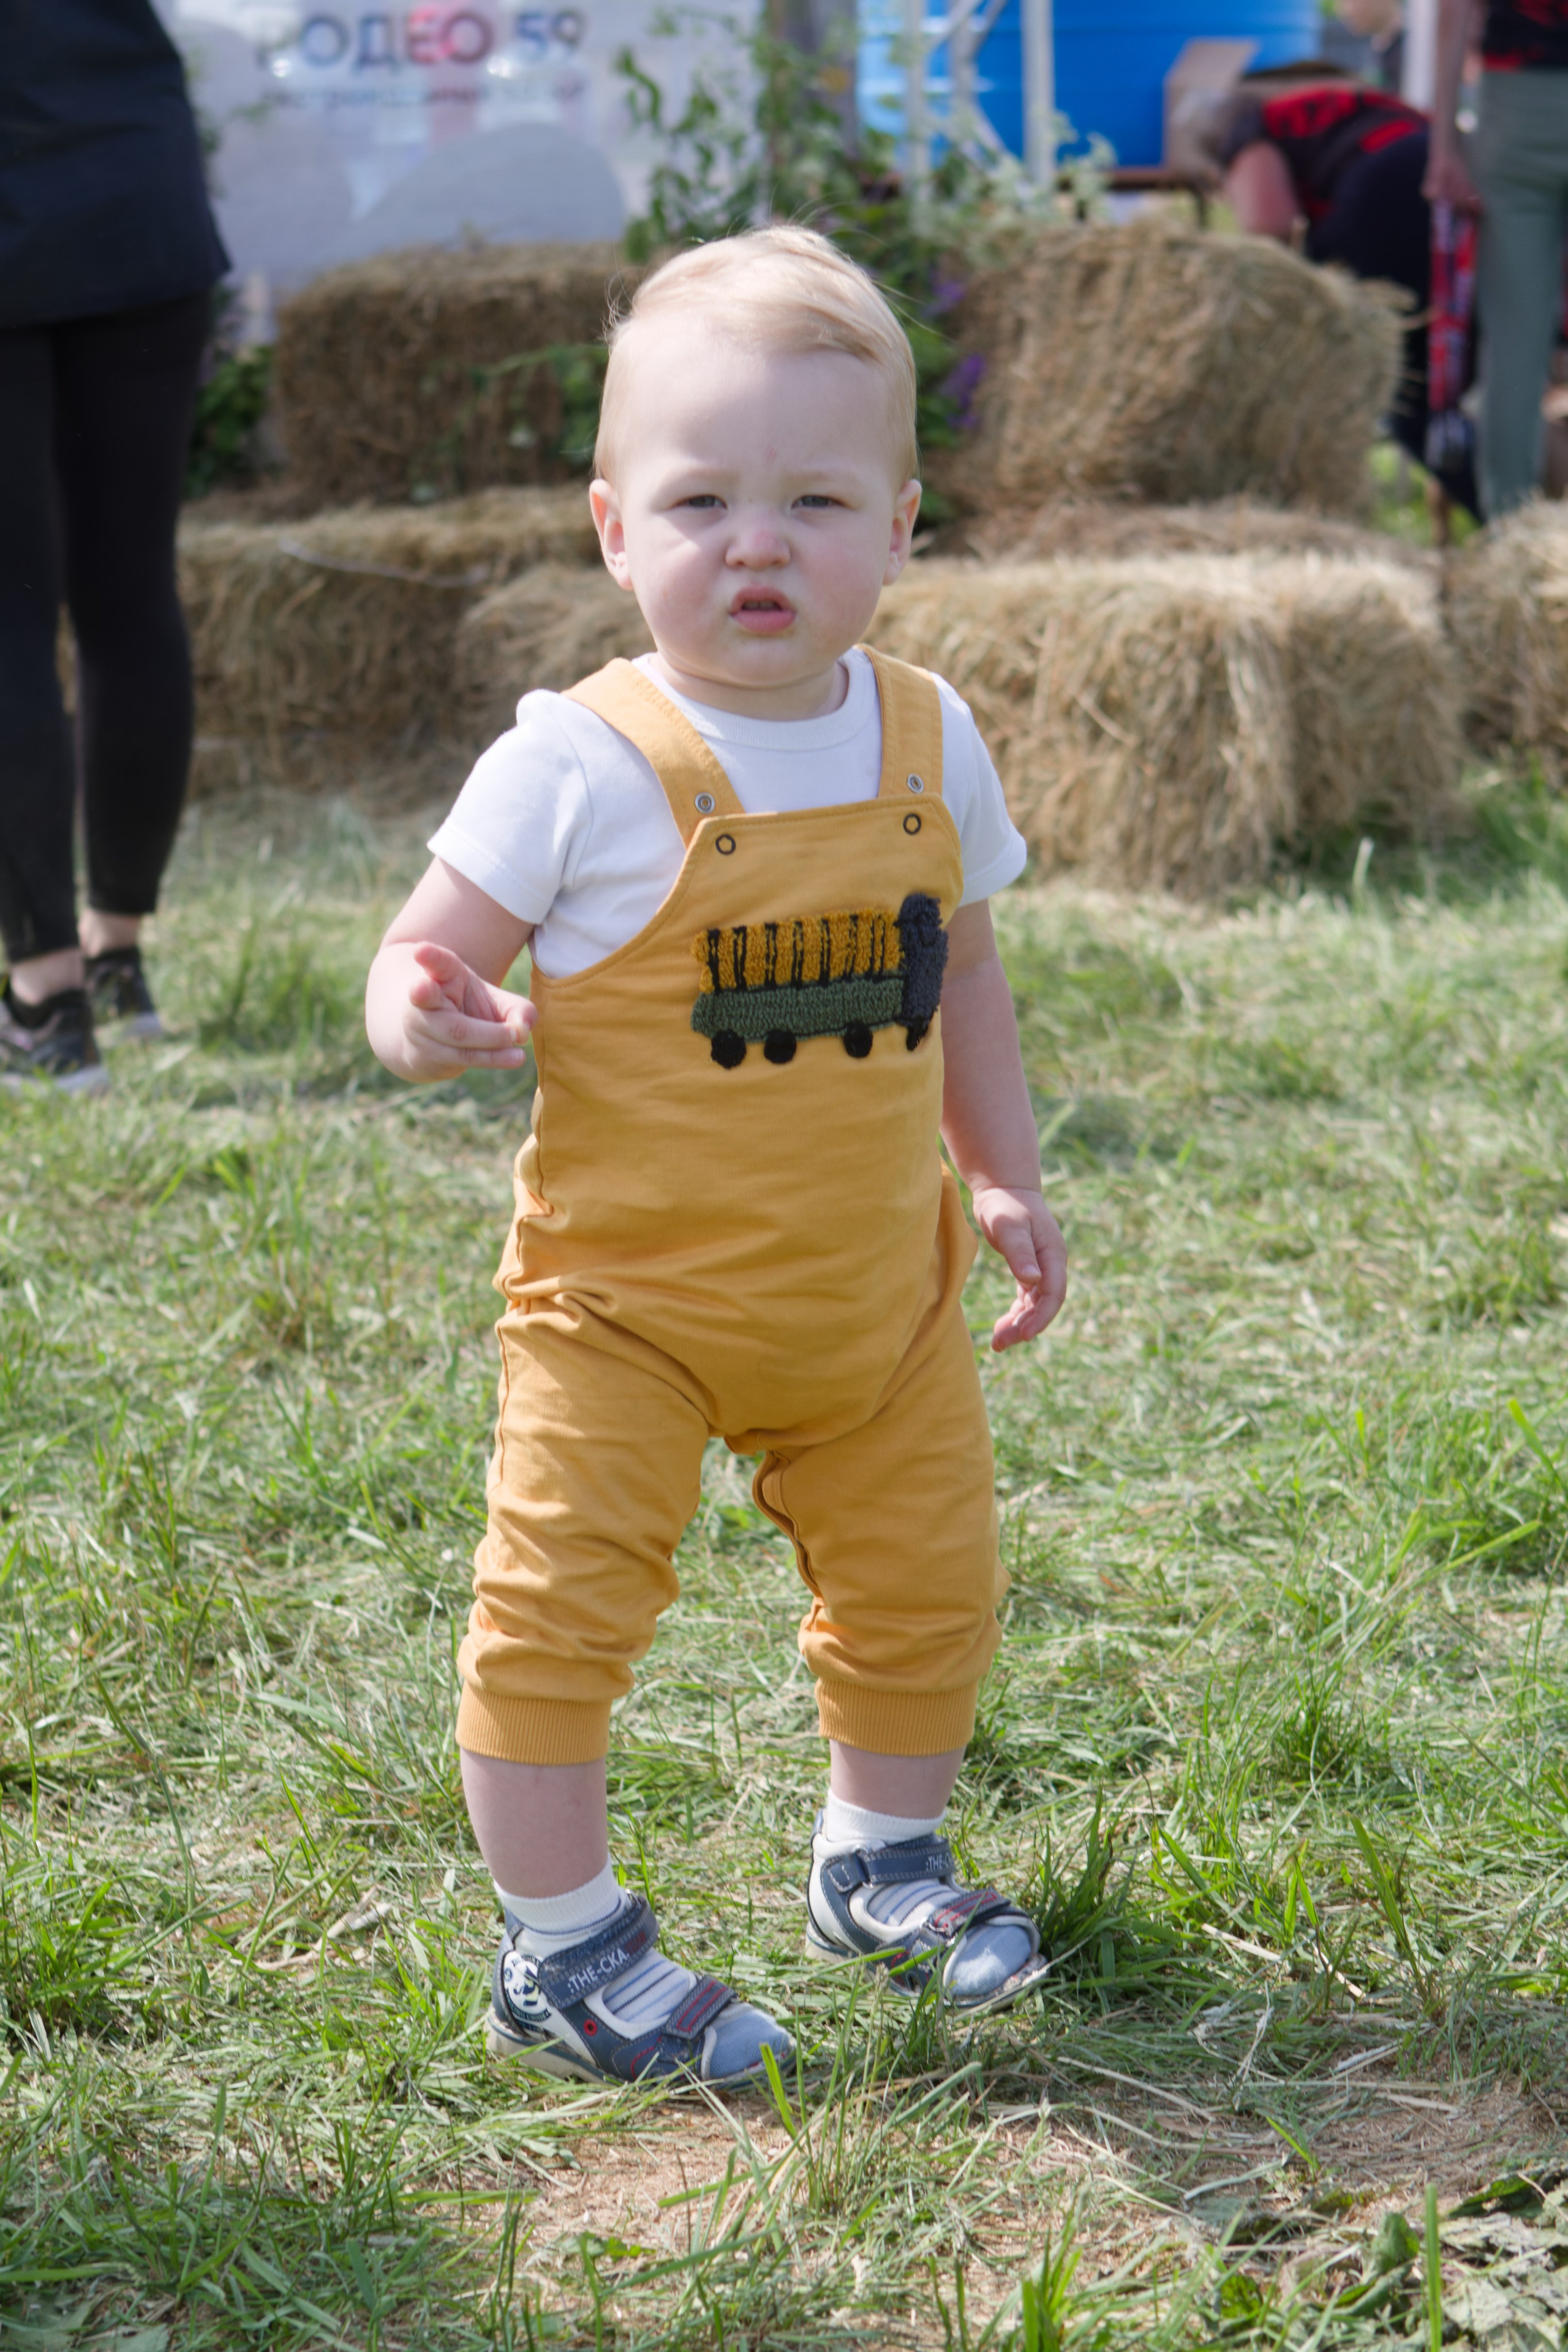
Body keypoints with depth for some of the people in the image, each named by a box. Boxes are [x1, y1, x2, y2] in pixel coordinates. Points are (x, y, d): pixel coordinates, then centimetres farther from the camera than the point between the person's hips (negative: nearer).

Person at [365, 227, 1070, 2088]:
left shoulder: (927, 743, -2)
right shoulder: (583, 764, -17)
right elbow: (428, 952, -13)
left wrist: (1003, 1175, 13)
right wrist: (429, 1022, -36)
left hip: (879, 1288, 5)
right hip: (627, 1290, -4)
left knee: (925, 1585, 15)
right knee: (564, 1601, -8)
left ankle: (879, 1858, 40)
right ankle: (559, 1944, 12)